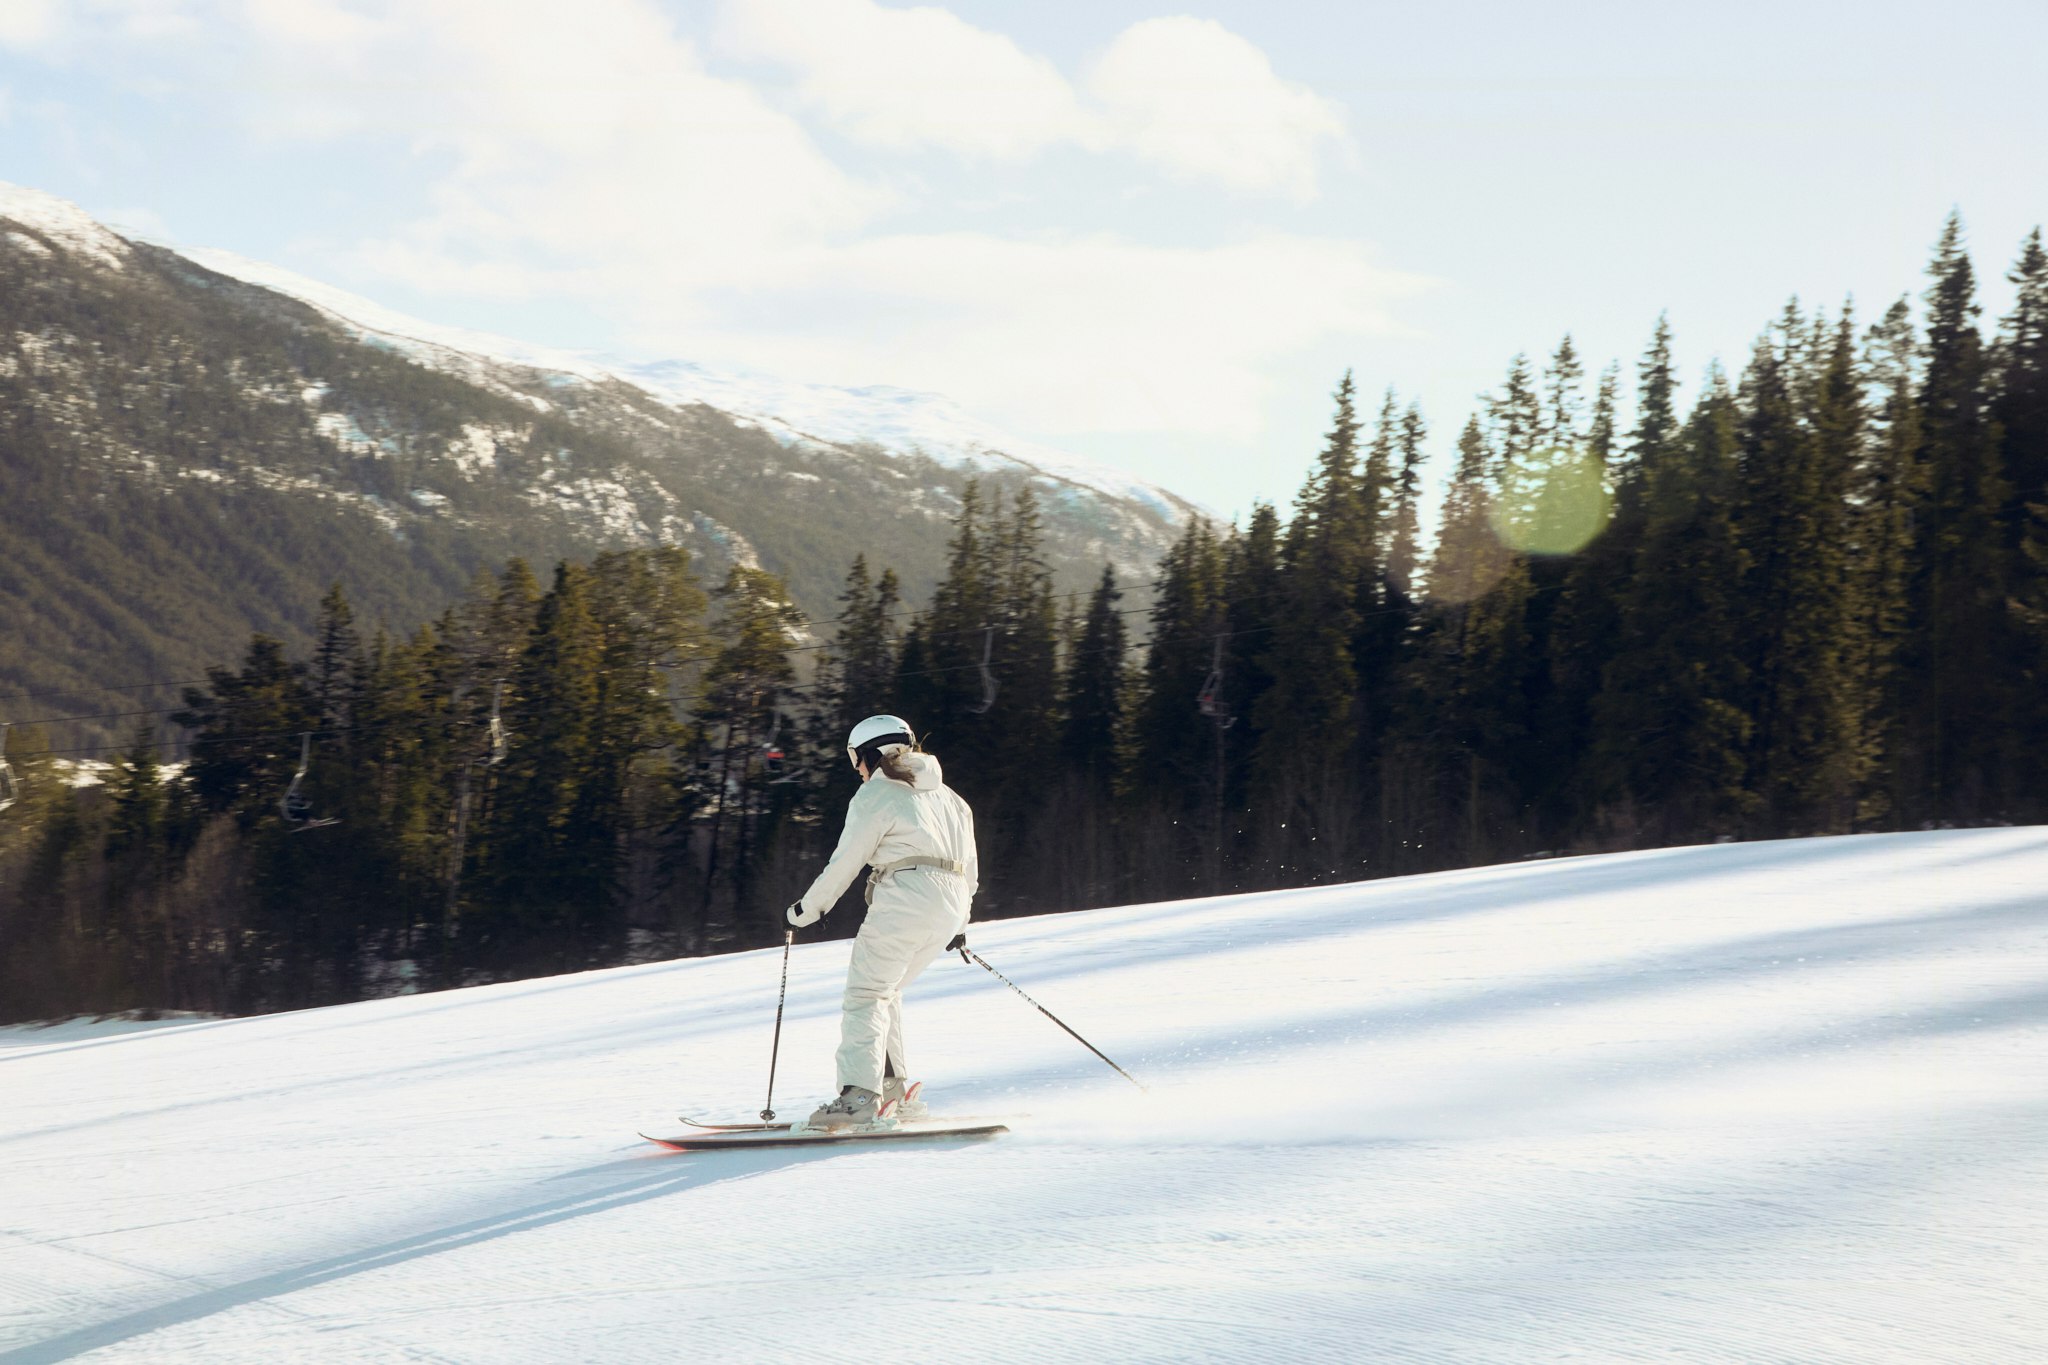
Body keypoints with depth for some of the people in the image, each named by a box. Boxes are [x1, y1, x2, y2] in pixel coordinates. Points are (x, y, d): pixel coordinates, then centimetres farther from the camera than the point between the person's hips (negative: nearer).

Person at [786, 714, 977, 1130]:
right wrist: (958, 924, 37)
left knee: (866, 992, -8)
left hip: (905, 898, -8)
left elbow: (846, 862, 0)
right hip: (952, 905, 8)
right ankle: (892, 1084, 9)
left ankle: (859, 1095, -22)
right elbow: (970, 866, 26)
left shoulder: (876, 793, 2)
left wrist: (808, 909, 12)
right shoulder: (946, 795, 25)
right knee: (885, 990, 19)